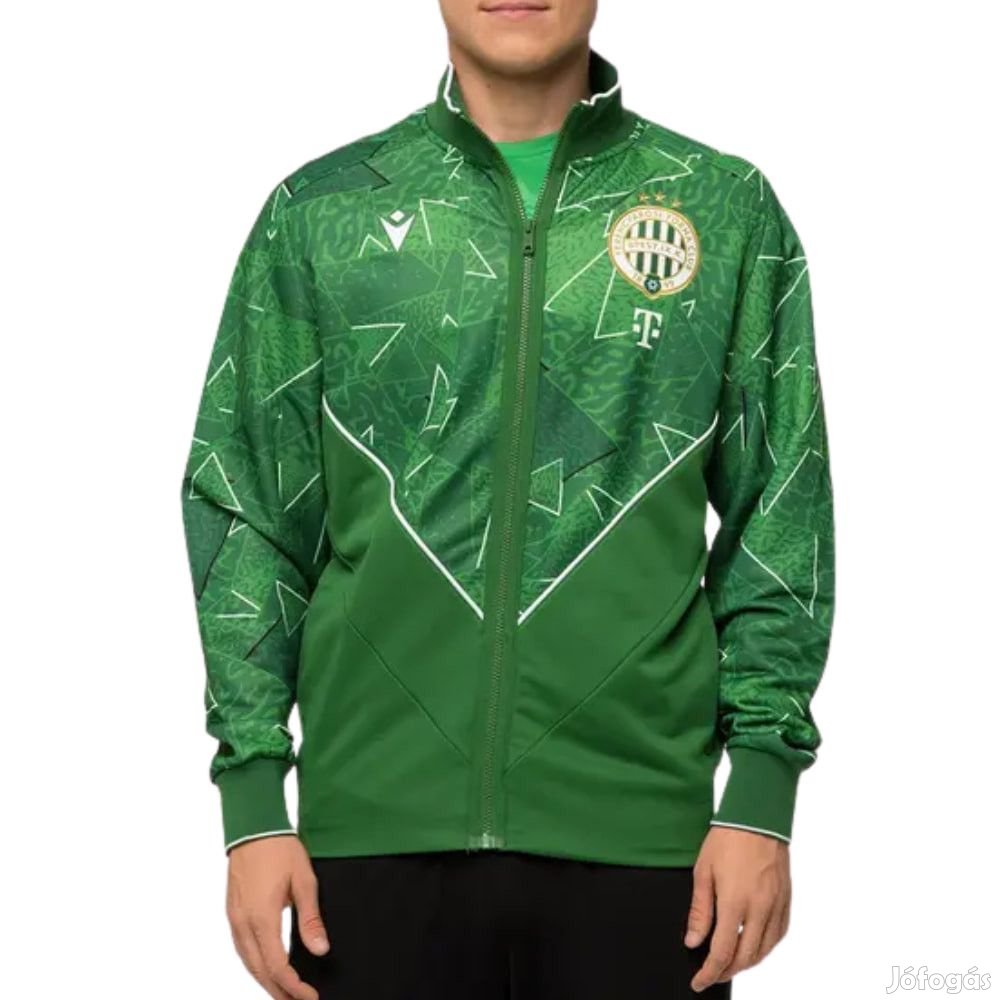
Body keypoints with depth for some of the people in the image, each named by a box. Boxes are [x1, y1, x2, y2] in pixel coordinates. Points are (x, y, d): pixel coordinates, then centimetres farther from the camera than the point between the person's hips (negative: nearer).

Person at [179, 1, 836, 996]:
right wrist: (254, 804, 0)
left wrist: (761, 799, -1)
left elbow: (781, 521, 5)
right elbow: (249, 514, 6)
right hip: (378, 826, 0)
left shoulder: (728, 209, 4)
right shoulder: (321, 213, 5)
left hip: (640, 831, 0)